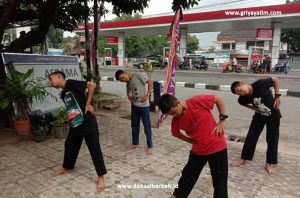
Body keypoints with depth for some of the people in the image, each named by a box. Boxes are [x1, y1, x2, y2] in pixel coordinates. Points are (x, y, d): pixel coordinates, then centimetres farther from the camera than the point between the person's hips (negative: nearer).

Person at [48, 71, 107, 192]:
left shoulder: (70, 83, -10)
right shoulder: (63, 94, 15)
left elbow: (92, 85, -18)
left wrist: (88, 104, -15)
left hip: (88, 124, -9)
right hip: (74, 126, 9)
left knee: (94, 150, -2)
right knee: (69, 145, 23)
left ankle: (101, 177, 11)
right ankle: (67, 168, 47)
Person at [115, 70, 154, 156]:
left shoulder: (137, 76, -10)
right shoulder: (128, 83, 10)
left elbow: (150, 82, -15)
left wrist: (147, 95, -20)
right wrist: (129, 97, -1)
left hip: (143, 106, -7)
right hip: (134, 106, 7)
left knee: (147, 127, 1)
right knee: (134, 125, 17)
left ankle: (150, 146, 12)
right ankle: (135, 143, 34)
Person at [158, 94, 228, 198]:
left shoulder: (197, 101, -20)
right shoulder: (176, 120, -7)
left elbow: (218, 99, -9)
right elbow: (176, 133, 14)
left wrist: (222, 120, -11)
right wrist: (191, 140, 2)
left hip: (217, 147, -3)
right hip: (198, 150, 3)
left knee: (220, 181, 10)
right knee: (188, 175, 15)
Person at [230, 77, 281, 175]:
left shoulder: (260, 84, -29)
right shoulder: (243, 99, -18)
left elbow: (275, 79, -13)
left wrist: (277, 96, -16)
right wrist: (253, 108, -11)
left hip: (273, 115, -2)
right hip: (259, 116, 2)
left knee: (272, 140, 3)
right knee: (251, 137, 0)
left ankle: (269, 164, 17)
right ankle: (243, 159, 16)